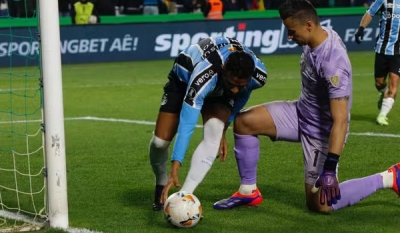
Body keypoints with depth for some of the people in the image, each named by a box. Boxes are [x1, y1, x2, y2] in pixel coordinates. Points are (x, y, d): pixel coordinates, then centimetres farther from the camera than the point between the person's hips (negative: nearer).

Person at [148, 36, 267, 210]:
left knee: (214, 134, -28)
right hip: (184, 78, -2)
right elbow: (186, 125, -47)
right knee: (160, 140, -11)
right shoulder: (204, 76, -47)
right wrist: (174, 171, -52)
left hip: (219, 91, 2)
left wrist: (223, 129, -2)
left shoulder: (258, 75, -33)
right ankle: (161, 183, 23)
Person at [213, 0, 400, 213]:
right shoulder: (320, 37, -8)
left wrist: (330, 168, -37)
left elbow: (340, 120, -34)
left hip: (321, 130, -8)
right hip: (302, 113, 8)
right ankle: (248, 192, 7)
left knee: (320, 205, -4)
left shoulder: (332, 63, -34)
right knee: (243, 122, -6)